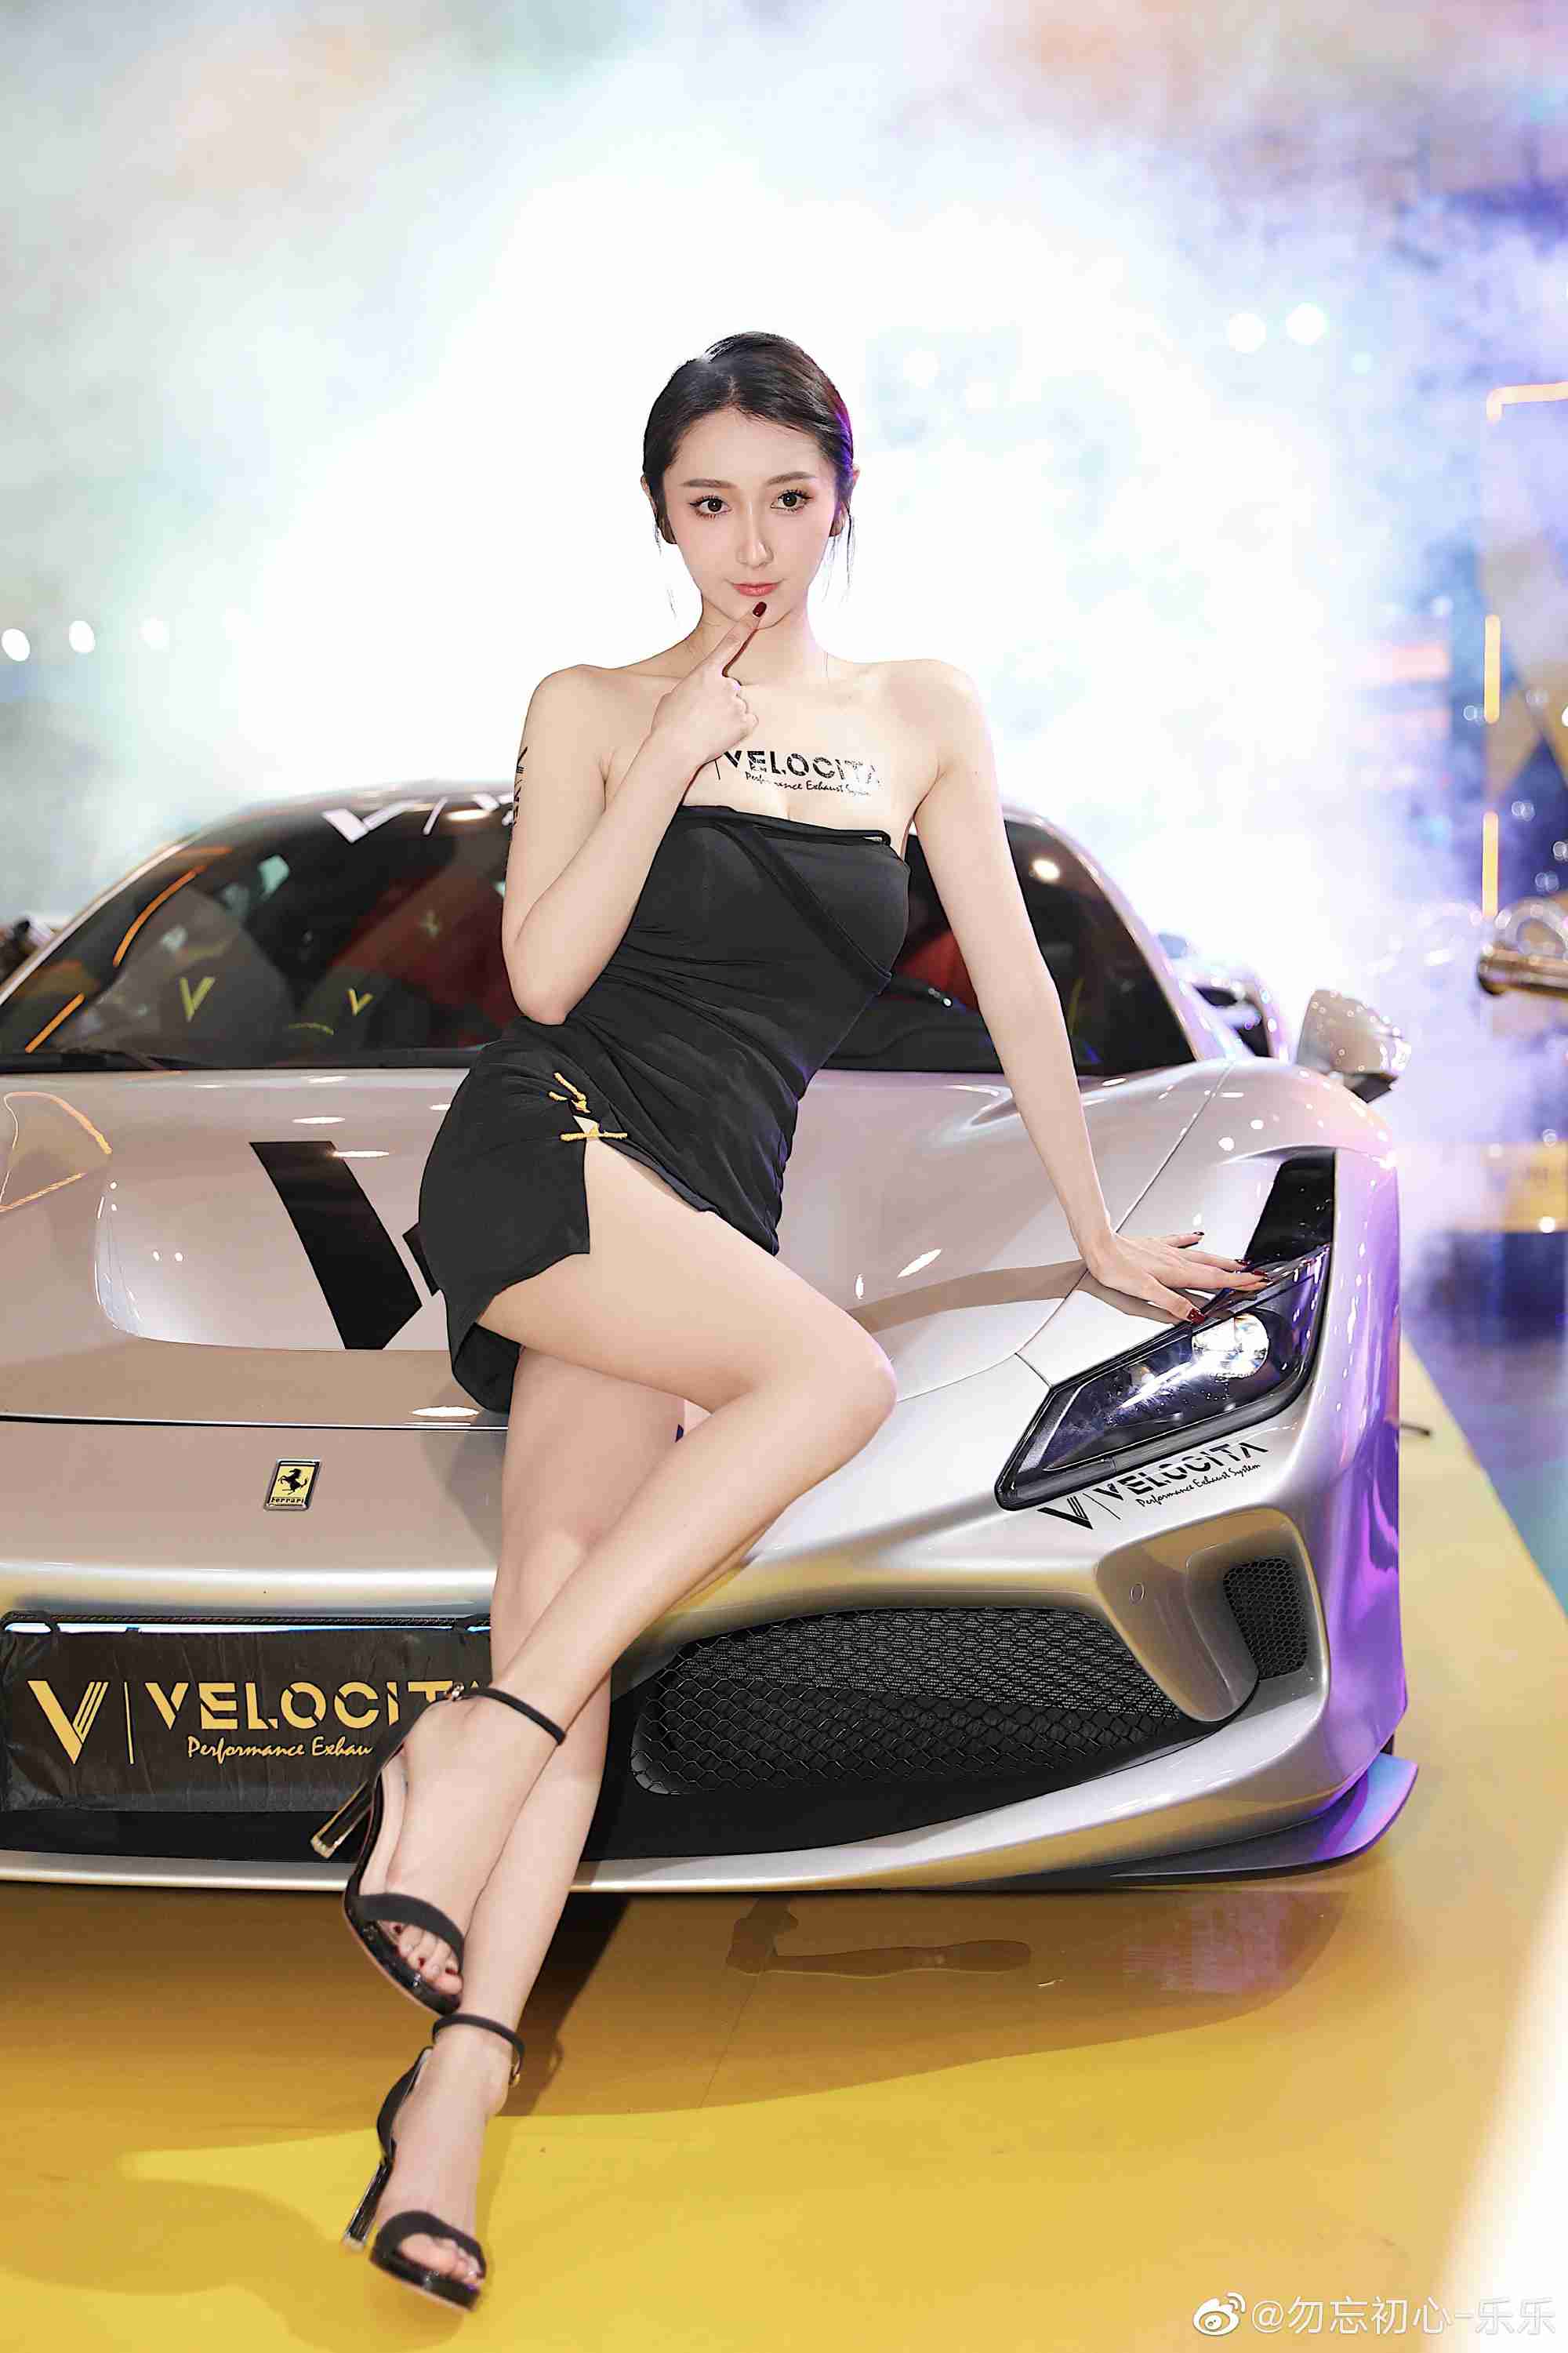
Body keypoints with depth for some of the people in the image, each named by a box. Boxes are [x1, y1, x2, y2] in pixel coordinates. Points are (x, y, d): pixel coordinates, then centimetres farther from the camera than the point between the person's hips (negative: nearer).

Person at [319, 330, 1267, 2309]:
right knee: (838, 1377, -31)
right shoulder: (593, 708, 11)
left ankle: (458, 2095, -29)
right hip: (547, 1150, -2)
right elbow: (542, 974, -1)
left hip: (706, 1212, 2)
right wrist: (679, 753, -7)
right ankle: (480, 1744, -30)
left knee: (566, 1596, -17)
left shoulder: (924, 720, 18)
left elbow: (1013, 983, 19)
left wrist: (1100, 1236, 20)